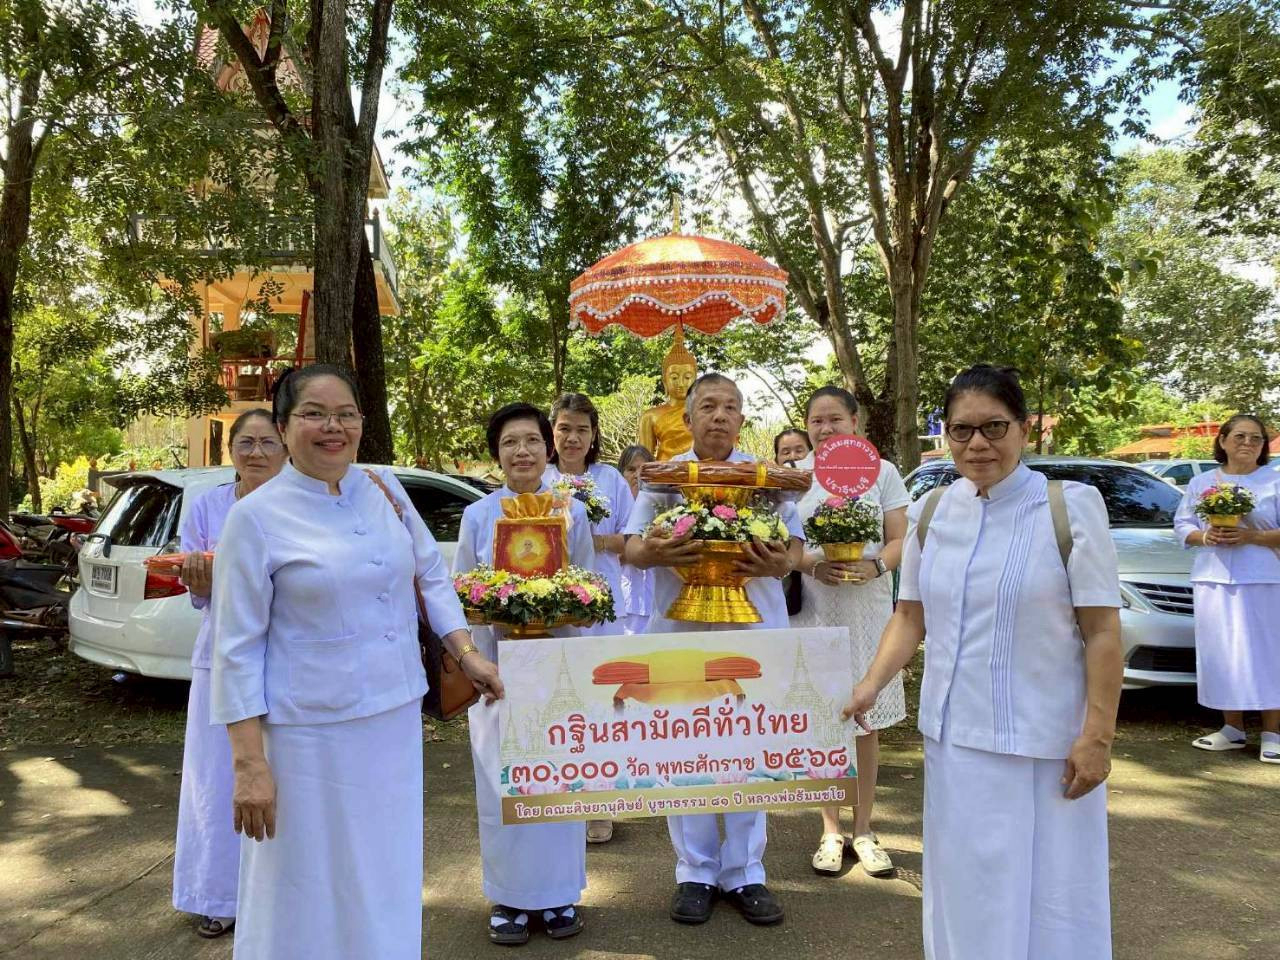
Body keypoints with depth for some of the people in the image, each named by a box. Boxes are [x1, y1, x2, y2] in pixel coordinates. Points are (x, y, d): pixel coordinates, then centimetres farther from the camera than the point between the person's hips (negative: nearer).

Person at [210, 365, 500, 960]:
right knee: (308, 896, 8)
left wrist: (467, 654, 5)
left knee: (387, 881, 17)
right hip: (309, 733, -4)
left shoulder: (384, 488, 3)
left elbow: (431, 575, 14)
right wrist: (249, 764, -12)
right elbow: (238, 649, -9)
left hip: (395, 721, 5)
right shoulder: (256, 517, -9)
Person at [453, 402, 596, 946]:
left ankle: (559, 894, 19)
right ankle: (509, 898, 17)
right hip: (496, 665, 0)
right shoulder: (477, 517, 4)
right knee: (502, 784, 3)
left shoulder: (572, 513, 5)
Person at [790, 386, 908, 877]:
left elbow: (901, 541, 2)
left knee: (867, 722, 6)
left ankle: (863, 828, 20)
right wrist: (814, 565, -17)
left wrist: (873, 567, -18)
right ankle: (831, 830, 17)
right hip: (813, 610, 0)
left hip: (869, 608, 0)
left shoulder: (882, 472, 4)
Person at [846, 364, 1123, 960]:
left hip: (1045, 740, -4)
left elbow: (1102, 633, -9)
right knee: (966, 887, 15)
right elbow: (910, 617, 8)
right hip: (954, 733, 4)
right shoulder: (929, 513, 4)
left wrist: (1097, 735, -13)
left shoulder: (1071, 507, -9)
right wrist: (871, 684, -7)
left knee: (1047, 895, 5)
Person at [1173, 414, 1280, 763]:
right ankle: (1232, 729, 12)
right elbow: (1182, 525, 12)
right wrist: (1205, 537, -7)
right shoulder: (1200, 483, 13)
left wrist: (1252, 536, -16)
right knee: (1223, 655, 4)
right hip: (1213, 579, 3)